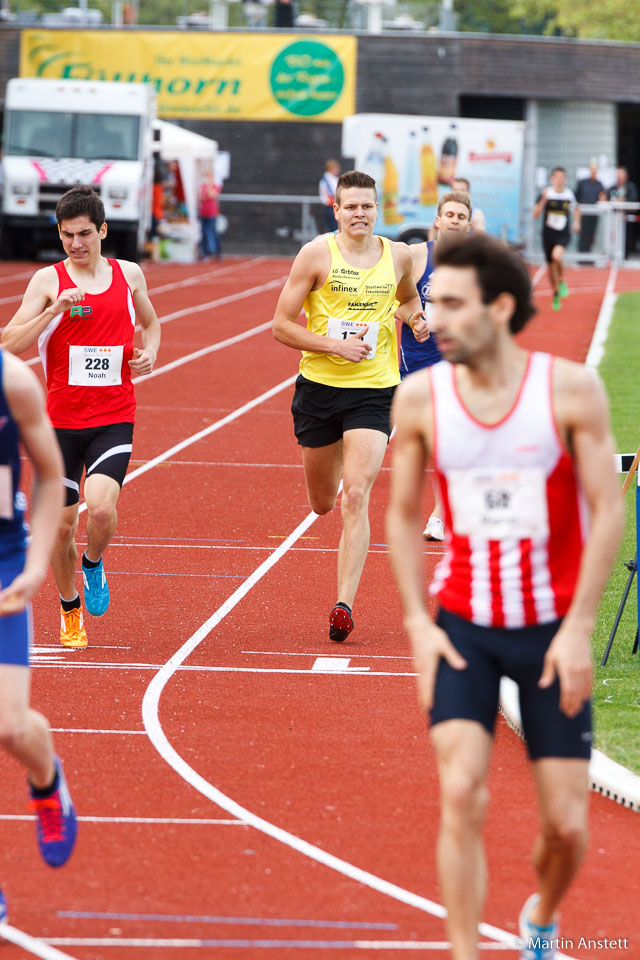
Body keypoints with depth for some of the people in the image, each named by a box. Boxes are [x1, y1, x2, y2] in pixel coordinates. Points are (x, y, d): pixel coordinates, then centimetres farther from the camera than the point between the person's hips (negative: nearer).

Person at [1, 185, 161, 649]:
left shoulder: (129, 274, 6)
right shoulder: (48, 280, -2)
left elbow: (150, 321, 26)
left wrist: (149, 353, 5)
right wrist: (55, 310, -21)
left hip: (115, 418, 0)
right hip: (62, 419, 0)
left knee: (101, 508, -22)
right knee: (62, 524, 5)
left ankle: (94, 565, 12)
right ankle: (70, 611, 28)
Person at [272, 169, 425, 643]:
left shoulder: (398, 256, 3)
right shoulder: (316, 254, -7)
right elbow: (282, 325, -6)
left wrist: (417, 317, 3)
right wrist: (335, 345, -18)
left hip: (374, 390, 0)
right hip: (319, 386, 0)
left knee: (356, 498, -14)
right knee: (323, 503, 14)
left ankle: (345, 604, -14)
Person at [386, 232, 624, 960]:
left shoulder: (570, 389, -11)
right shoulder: (420, 397, -5)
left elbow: (608, 510, -7)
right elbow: (403, 516, 5)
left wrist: (578, 629, -13)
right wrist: (418, 626, -4)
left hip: (551, 629, -1)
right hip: (463, 626, 1)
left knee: (566, 825, 3)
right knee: (462, 795, -18)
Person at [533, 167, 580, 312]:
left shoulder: (569, 194, 0)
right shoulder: (546, 193, -6)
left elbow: (576, 208, 22)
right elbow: (535, 214, -12)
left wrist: (576, 222, 8)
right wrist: (543, 200, -24)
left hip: (563, 235, -1)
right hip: (548, 234, 1)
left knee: (557, 256, -30)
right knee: (551, 266, 10)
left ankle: (562, 281, -4)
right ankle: (556, 294, 31)